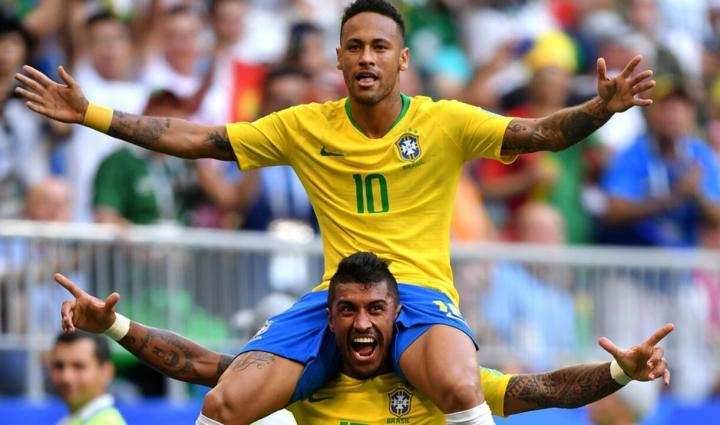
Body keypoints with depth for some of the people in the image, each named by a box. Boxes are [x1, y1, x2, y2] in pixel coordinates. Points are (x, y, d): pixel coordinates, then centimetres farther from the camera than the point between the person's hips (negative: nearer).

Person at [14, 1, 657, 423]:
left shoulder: (446, 123, 1)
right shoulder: (305, 128, 7)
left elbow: (543, 133, -6)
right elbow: (197, 139, 10)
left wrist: (601, 108, -27)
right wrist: (89, 114, 5)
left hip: (422, 294, -2)